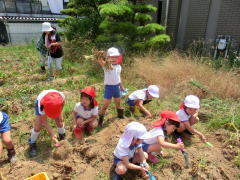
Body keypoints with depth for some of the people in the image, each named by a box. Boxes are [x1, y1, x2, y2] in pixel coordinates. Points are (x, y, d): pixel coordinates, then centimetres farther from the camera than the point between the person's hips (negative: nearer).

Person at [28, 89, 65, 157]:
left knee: (60, 122, -4)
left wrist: (60, 113, -13)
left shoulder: (61, 96, -41)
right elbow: (44, 122, -28)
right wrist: (51, 134, -32)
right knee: (37, 127, -9)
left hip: (55, 105, 3)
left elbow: (63, 102, -12)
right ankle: (32, 144, 17)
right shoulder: (42, 107, -42)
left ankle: (62, 137, 25)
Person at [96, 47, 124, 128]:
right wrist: (99, 56, -55)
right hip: (109, 87, -5)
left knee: (118, 103, 23)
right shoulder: (106, 65, -12)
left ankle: (120, 115, 45)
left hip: (117, 86, 5)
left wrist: (121, 86, 20)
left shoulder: (119, 66, 3)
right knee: (105, 105, 0)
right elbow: (100, 61, -33)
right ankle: (100, 121, 13)